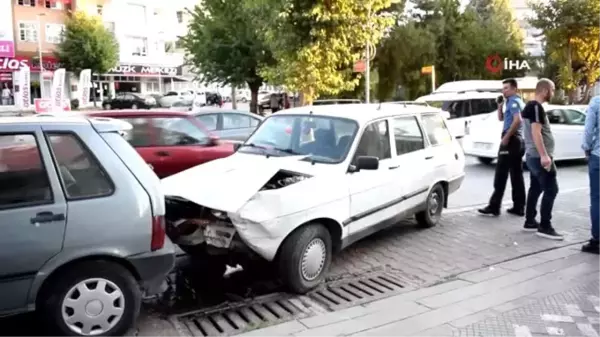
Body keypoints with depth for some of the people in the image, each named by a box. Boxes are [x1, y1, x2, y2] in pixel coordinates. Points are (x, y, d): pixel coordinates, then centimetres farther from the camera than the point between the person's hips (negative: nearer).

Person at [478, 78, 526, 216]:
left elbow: (517, 120, -25)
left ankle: (494, 206, -8)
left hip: (511, 140, -10)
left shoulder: (514, 102, -9)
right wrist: (500, 106, 11)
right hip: (518, 140, 10)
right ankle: (519, 207, 10)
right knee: (517, 175, 9)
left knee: (501, 175, -9)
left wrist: (506, 137, -22)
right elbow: (501, 118, 26)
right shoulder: (519, 102, 21)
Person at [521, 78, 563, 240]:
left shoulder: (531, 106, 16)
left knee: (535, 189, 13)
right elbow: (536, 133, -23)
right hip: (539, 156, -10)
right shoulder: (536, 107, -15)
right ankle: (544, 226, -6)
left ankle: (530, 222, 18)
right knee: (551, 190, -8)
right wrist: (544, 155, -27)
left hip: (533, 155, 10)